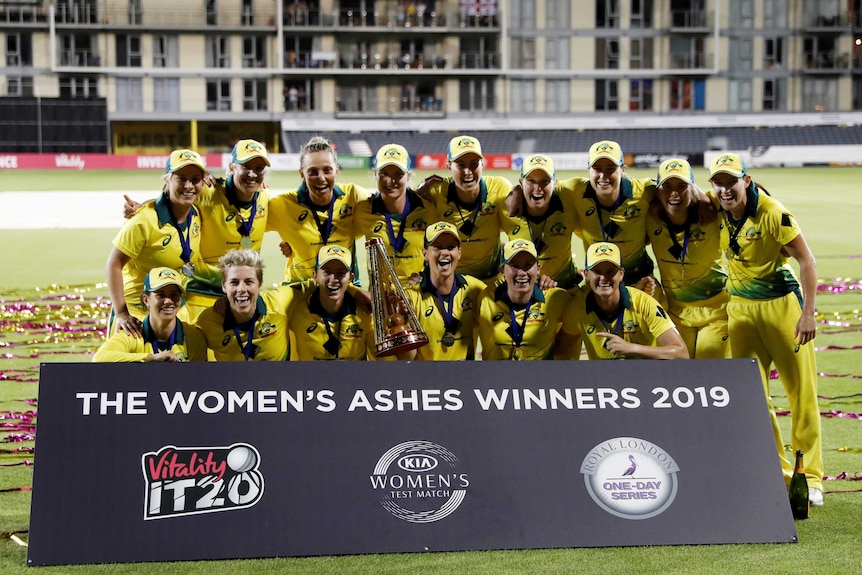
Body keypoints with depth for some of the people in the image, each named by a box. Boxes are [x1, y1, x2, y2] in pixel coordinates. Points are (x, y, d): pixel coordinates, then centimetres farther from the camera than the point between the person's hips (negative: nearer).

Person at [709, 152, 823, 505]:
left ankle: (809, 476, 9)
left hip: (781, 304, -5)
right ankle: (777, 472, 12)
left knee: (801, 390, 0)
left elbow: (806, 260, -15)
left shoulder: (771, 213, -20)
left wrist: (808, 313, -19)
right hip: (740, 308, 5)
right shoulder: (716, 211, -4)